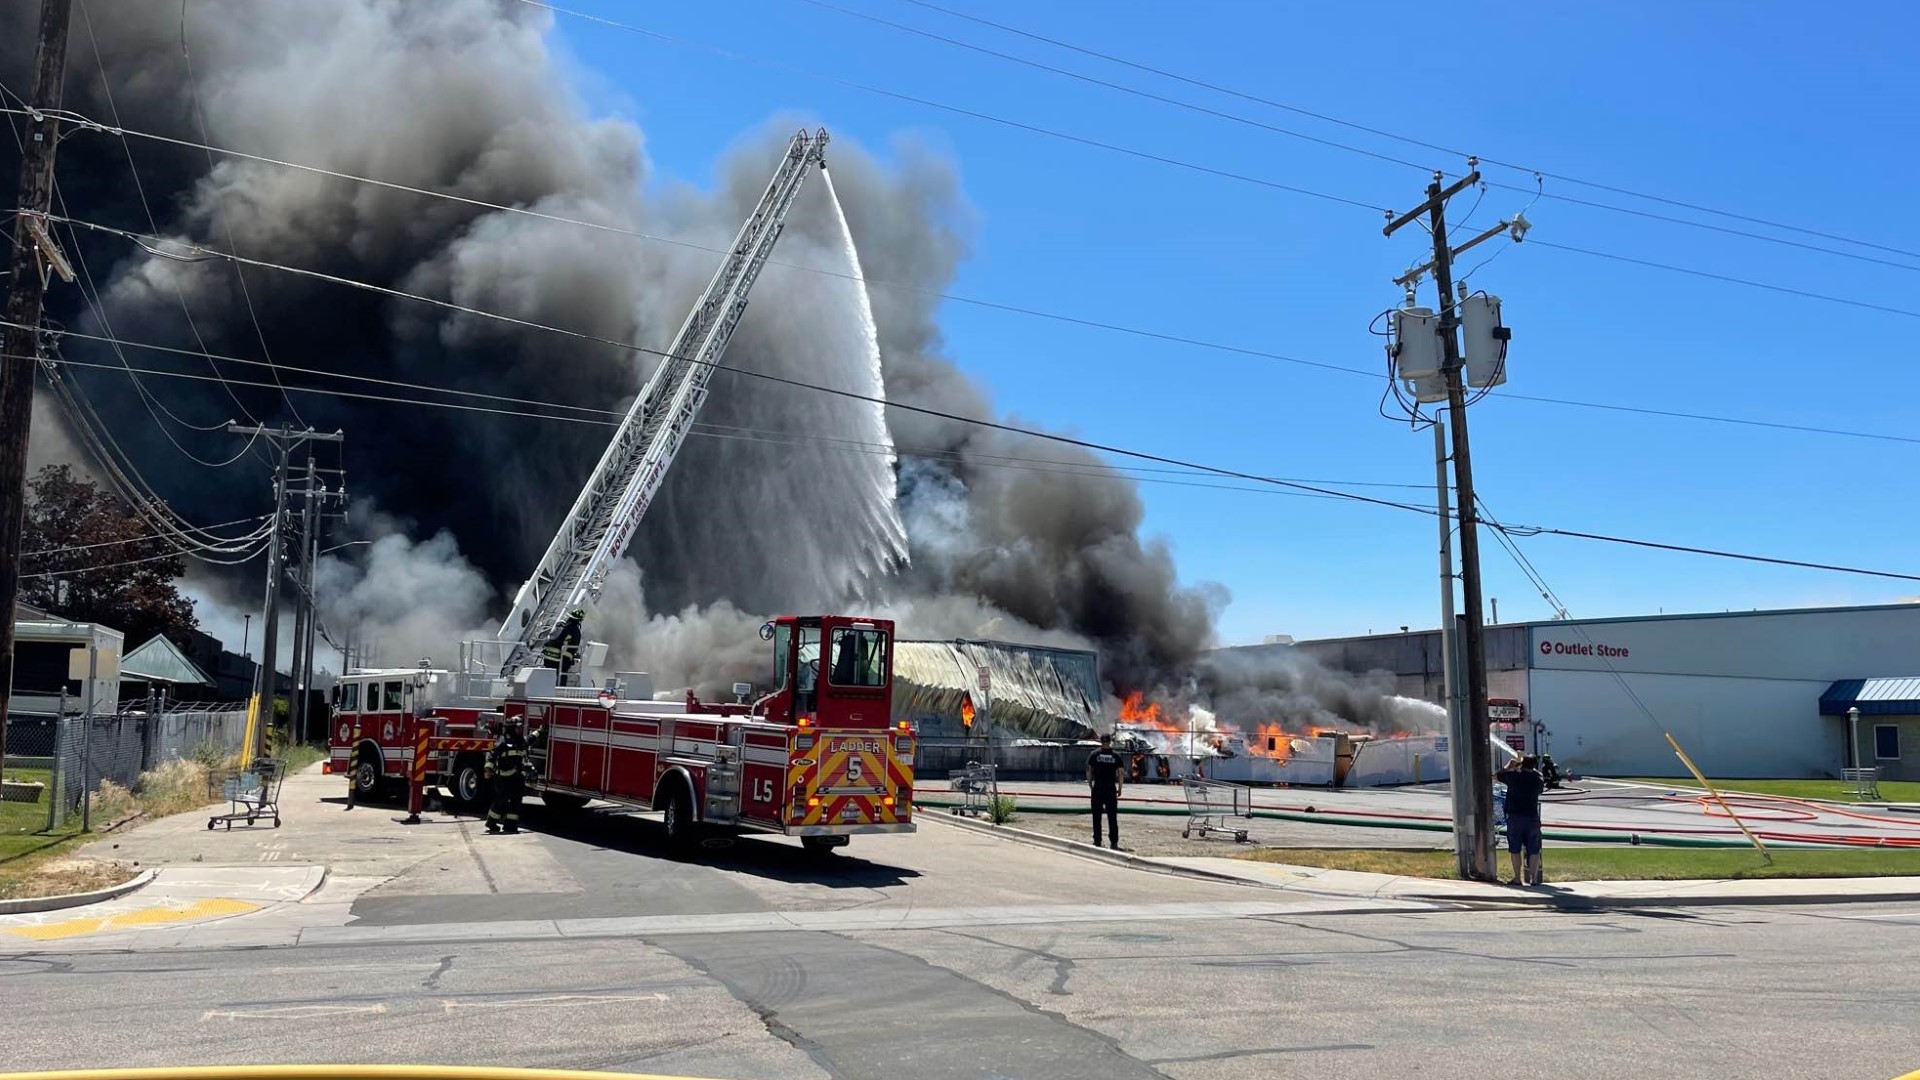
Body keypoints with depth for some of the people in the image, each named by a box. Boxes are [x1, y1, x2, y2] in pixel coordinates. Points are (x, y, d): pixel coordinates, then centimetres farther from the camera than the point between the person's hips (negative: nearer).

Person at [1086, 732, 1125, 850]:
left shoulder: (1094, 754, -1)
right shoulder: (1116, 755, 0)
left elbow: (1089, 771, -3)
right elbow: (1121, 772, -2)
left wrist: (1090, 784, 6)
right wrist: (1119, 788, 6)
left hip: (1097, 788, 0)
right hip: (1111, 788, 0)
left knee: (1097, 816, 7)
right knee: (1112, 816, 5)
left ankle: (1097, 841, 8)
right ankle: (1114, 843, 3)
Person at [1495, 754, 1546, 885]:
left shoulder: (1513, 775, -8)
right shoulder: (1537, 779, -1)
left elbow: (1496, 776, 8)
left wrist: (1509, 767, 18)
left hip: (1515, 817, -1)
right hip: (1532, 817, 2)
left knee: (1515, 849, 6)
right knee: (1533, 850, 9)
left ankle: (1517, 878, 7)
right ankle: (1533, 878, 8)